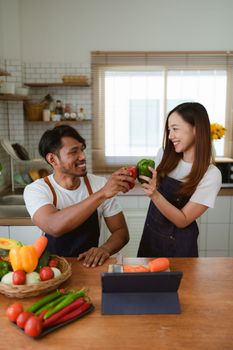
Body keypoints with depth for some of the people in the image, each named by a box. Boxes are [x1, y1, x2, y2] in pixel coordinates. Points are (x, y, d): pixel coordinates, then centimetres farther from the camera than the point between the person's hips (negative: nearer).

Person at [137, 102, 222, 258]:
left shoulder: (211, 175, -18)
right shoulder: (164, 155, -7)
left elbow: (183, 220, -20)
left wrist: (155, 195, -33)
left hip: (178, 245, -4)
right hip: (150, 234, 5)